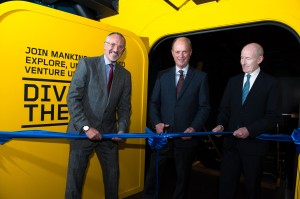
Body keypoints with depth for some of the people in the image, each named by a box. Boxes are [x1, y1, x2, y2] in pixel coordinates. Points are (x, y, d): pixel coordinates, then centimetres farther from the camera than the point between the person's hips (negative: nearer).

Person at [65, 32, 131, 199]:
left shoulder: (125, 75, 7)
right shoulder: (87, 64, -5)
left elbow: (124, 107, 7)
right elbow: (73, 98, -11)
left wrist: (121, 129, -10)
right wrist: (86, 127, -19)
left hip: (108, 133, 4)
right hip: (82, 130, -3)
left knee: (113, 176, 14)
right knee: (75, 176, 8)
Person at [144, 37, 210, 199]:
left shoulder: (200, 77, 1)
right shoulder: (163, 75, 7)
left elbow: (204, 106, -2)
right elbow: (154, 102, 7)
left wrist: (194, 128, -14)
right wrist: (157, 123, -8)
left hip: (186, 135, -1)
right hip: (164, 133, 2)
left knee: (183, 176, 15)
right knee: (153, 172, 7)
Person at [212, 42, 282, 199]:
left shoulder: (271, 83, -3)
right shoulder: (233, 81, 10)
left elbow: (273, 116, -8)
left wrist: (249, 130, -19)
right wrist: (221, 125, -7)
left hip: (254, 143, -3)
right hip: (231, 142, 3)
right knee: (226, 185, 7)